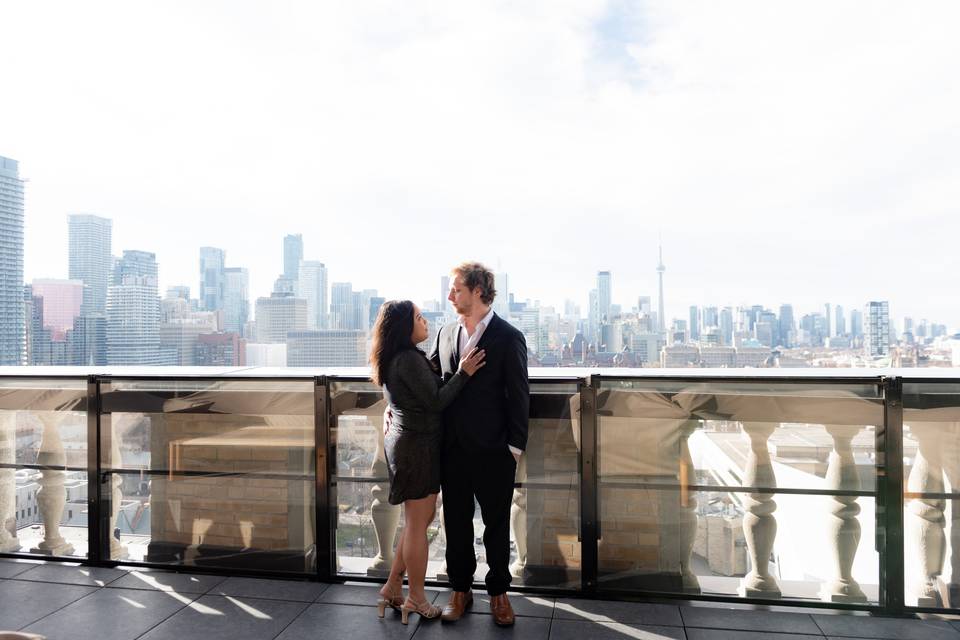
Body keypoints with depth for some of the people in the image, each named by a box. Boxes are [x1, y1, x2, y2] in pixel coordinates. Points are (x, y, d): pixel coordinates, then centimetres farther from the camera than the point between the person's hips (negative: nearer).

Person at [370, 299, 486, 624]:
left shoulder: (397, 358, 12)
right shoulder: (409, 359, -19)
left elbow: (430, 389, 13)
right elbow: (436, 400, -19)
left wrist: (456, 370, 4)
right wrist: (463, 373, -16)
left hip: (407, 442, 10)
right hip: (417, 445, -10)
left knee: (419, 519, 19)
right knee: (418, 523, 3)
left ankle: (392, 588, 27)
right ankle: (416, 599, 17)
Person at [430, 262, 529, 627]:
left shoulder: (508, 337, -9)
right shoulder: (447, 333, 7)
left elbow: (519, 396, -8)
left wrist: (515, 447, -9)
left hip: (492, 450, -4)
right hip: (453, 446, 5)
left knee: (497, 524, 11)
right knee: (456, 522, 14)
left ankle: (498, 593, 29)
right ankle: (460, 590, 31)